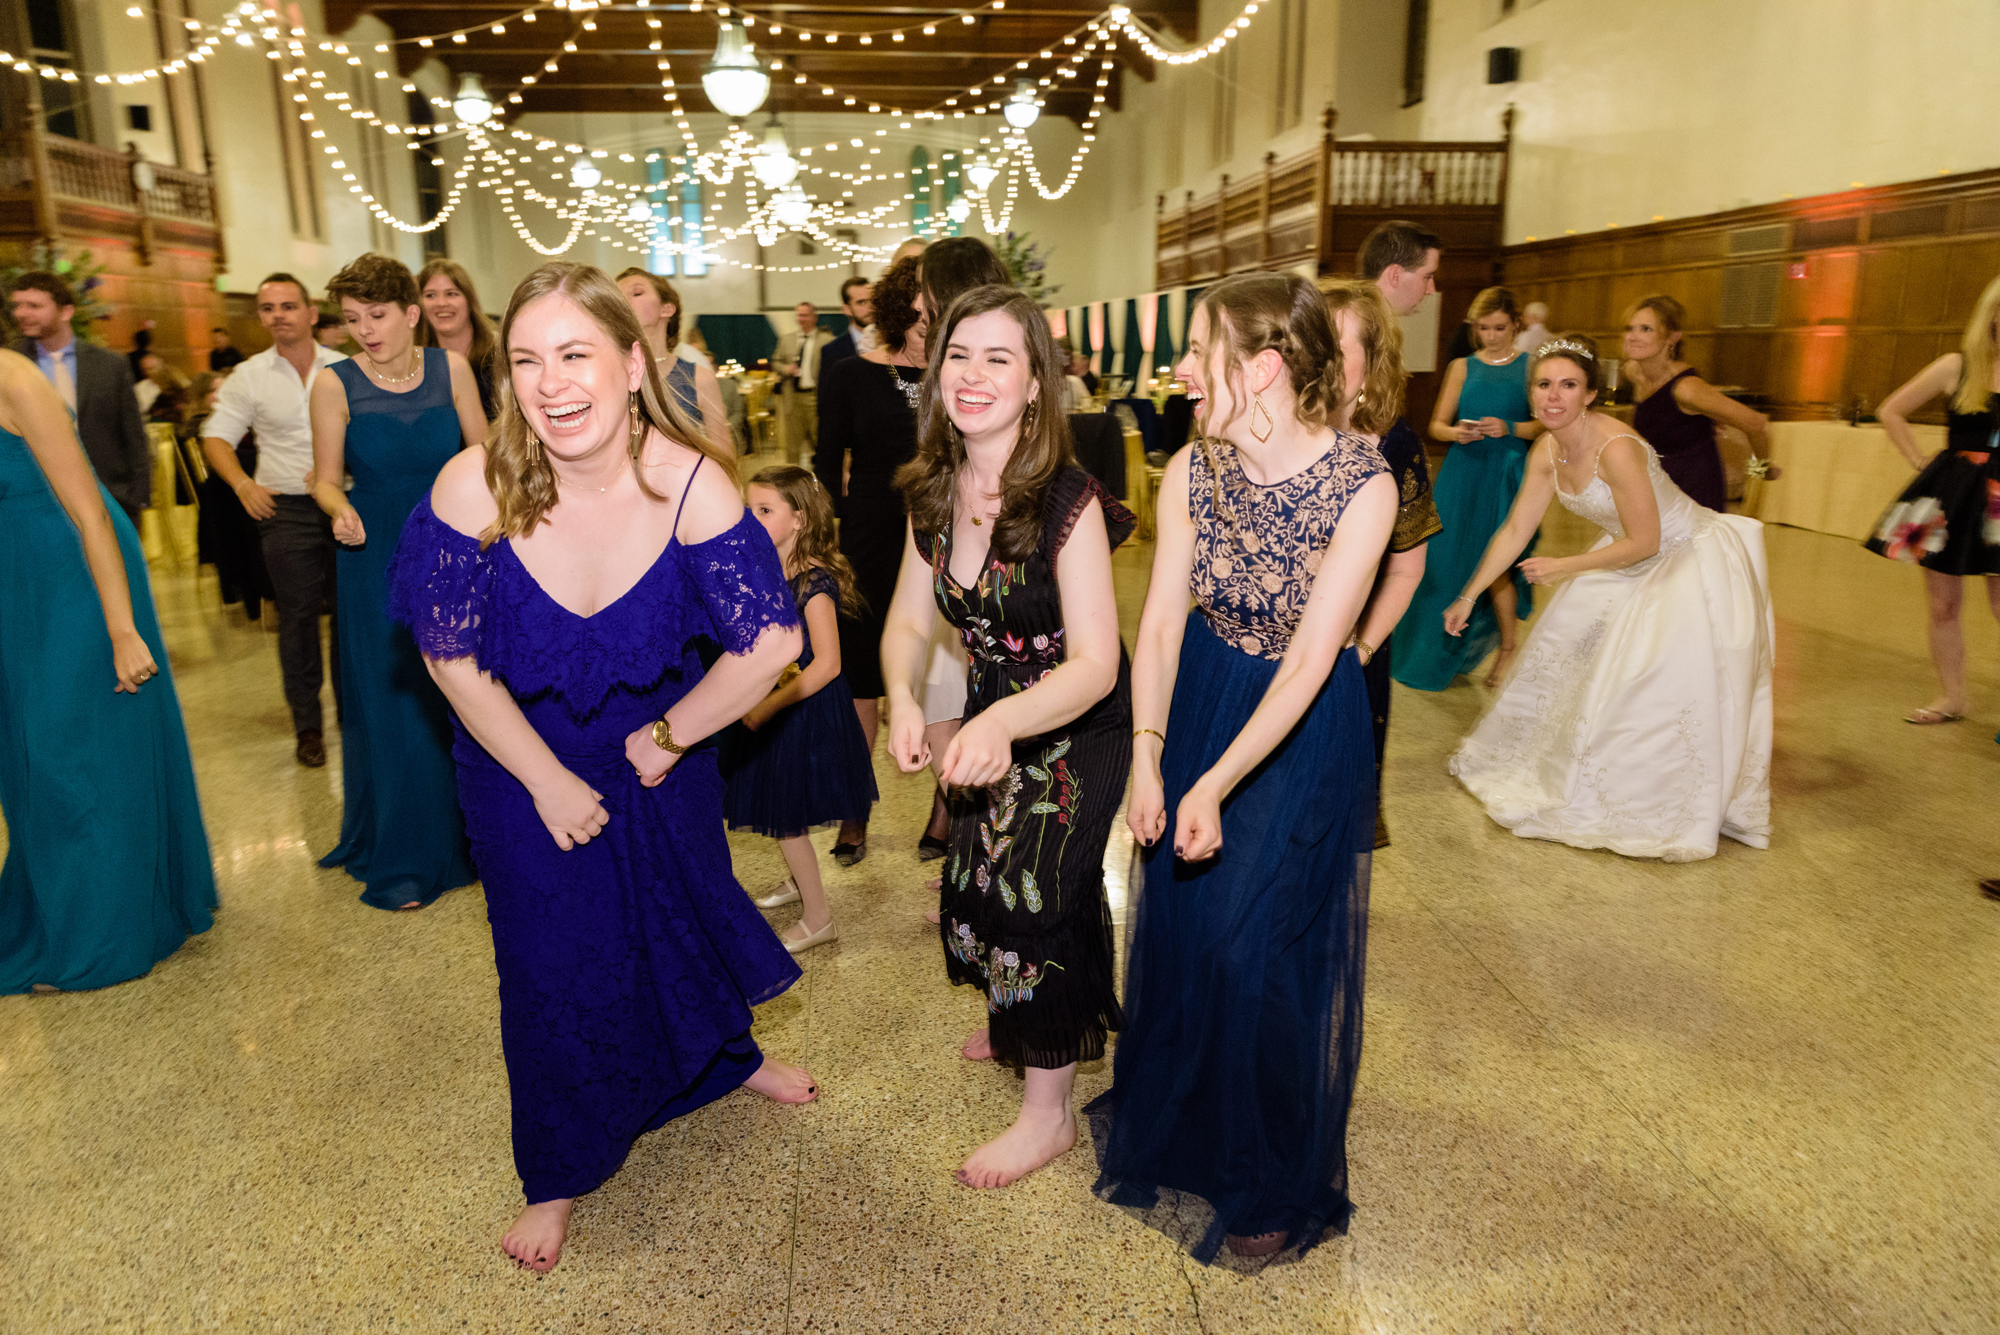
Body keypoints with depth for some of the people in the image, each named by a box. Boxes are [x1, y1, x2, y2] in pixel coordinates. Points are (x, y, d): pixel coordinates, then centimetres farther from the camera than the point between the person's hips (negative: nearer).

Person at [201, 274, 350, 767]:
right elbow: (217, 436, 6)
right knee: (297, 616, 3)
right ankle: (307, 724, 15)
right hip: (286, 509, 0)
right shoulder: (249, 376, 3)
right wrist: (242, 482, -12)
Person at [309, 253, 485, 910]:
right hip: (378, 559, -1)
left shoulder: (450, 368, -2)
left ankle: (468, 834, 27)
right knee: (393, 705, 4)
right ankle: (401, 858, 19)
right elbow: (327, 478, -1)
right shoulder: (334, 383, -7)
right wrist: (341, 511, -21)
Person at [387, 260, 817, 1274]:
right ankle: (559, 1173, 34)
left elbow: (769, 642, -22)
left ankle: (727, 1052, 54)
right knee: (553, 961, 9)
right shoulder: (475, 487, -26)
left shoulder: (689, 483, -26)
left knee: (685, 911, 20)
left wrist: (667, 738, -13)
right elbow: (453, 657, -15)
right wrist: (549, 782, -10)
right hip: (524, 766, 0)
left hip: (663, 757, 1)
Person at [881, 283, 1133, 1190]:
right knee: (979, 872, 21)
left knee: (1037, 890, -3)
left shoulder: (1068, 501, -29)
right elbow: (910, 620, -5)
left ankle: (1047, 1111, 21)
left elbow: (1095, 662, -32)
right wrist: (902, 700, -26)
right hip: (993, 718, 7)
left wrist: (999, 726, -48)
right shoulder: (934, 493, -10)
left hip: (1077, 726, -6)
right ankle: (1019, 1022, 53)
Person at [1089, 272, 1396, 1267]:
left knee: (1261, 945, 2)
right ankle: (1175, 1129, 44)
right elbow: (1160, 623, -7)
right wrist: (1147, 759, -14)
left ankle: (1273, 1184, 30)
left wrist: (1213, 787, -26)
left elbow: (1307, 663, -24)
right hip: (1200, 697, 4)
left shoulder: (1363, 485, -23)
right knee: (1177, 918, 15)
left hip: (1307, 728, -4)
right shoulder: (1192, 470, -11)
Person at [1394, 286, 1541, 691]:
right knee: (1449, 559, 1)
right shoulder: (1462, 367, 10)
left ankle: (1507, 648, 14)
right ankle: (1445, 651, 18)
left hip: (1507, 474, -2)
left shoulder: (1530, 366, 5)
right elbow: (1436, 424, 7)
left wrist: (1509, 428, -18)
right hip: (1462, 473, 3)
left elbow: (1545, 425, -1)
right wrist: (1455, 432, -14)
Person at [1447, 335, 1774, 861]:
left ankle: (1674, 814, 7)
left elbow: (1644, 542, -26)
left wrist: (1564, 567, -19)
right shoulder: (1548, 453, -7)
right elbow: (1514, 531, 1)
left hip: (1688, 562, -9)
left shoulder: (1616, 449, -32)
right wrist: (1467, 596, 4)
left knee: (1668, 685, -13)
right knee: (1563, 650, 16)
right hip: (1632, 561, 9)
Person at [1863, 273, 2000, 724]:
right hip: (1950, 499, 1)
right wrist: (1922, 464, 4)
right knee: (1942, 606, 8)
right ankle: (1952, 698, 23)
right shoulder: (1957, 367, 0)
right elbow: (1890, 412, 8)